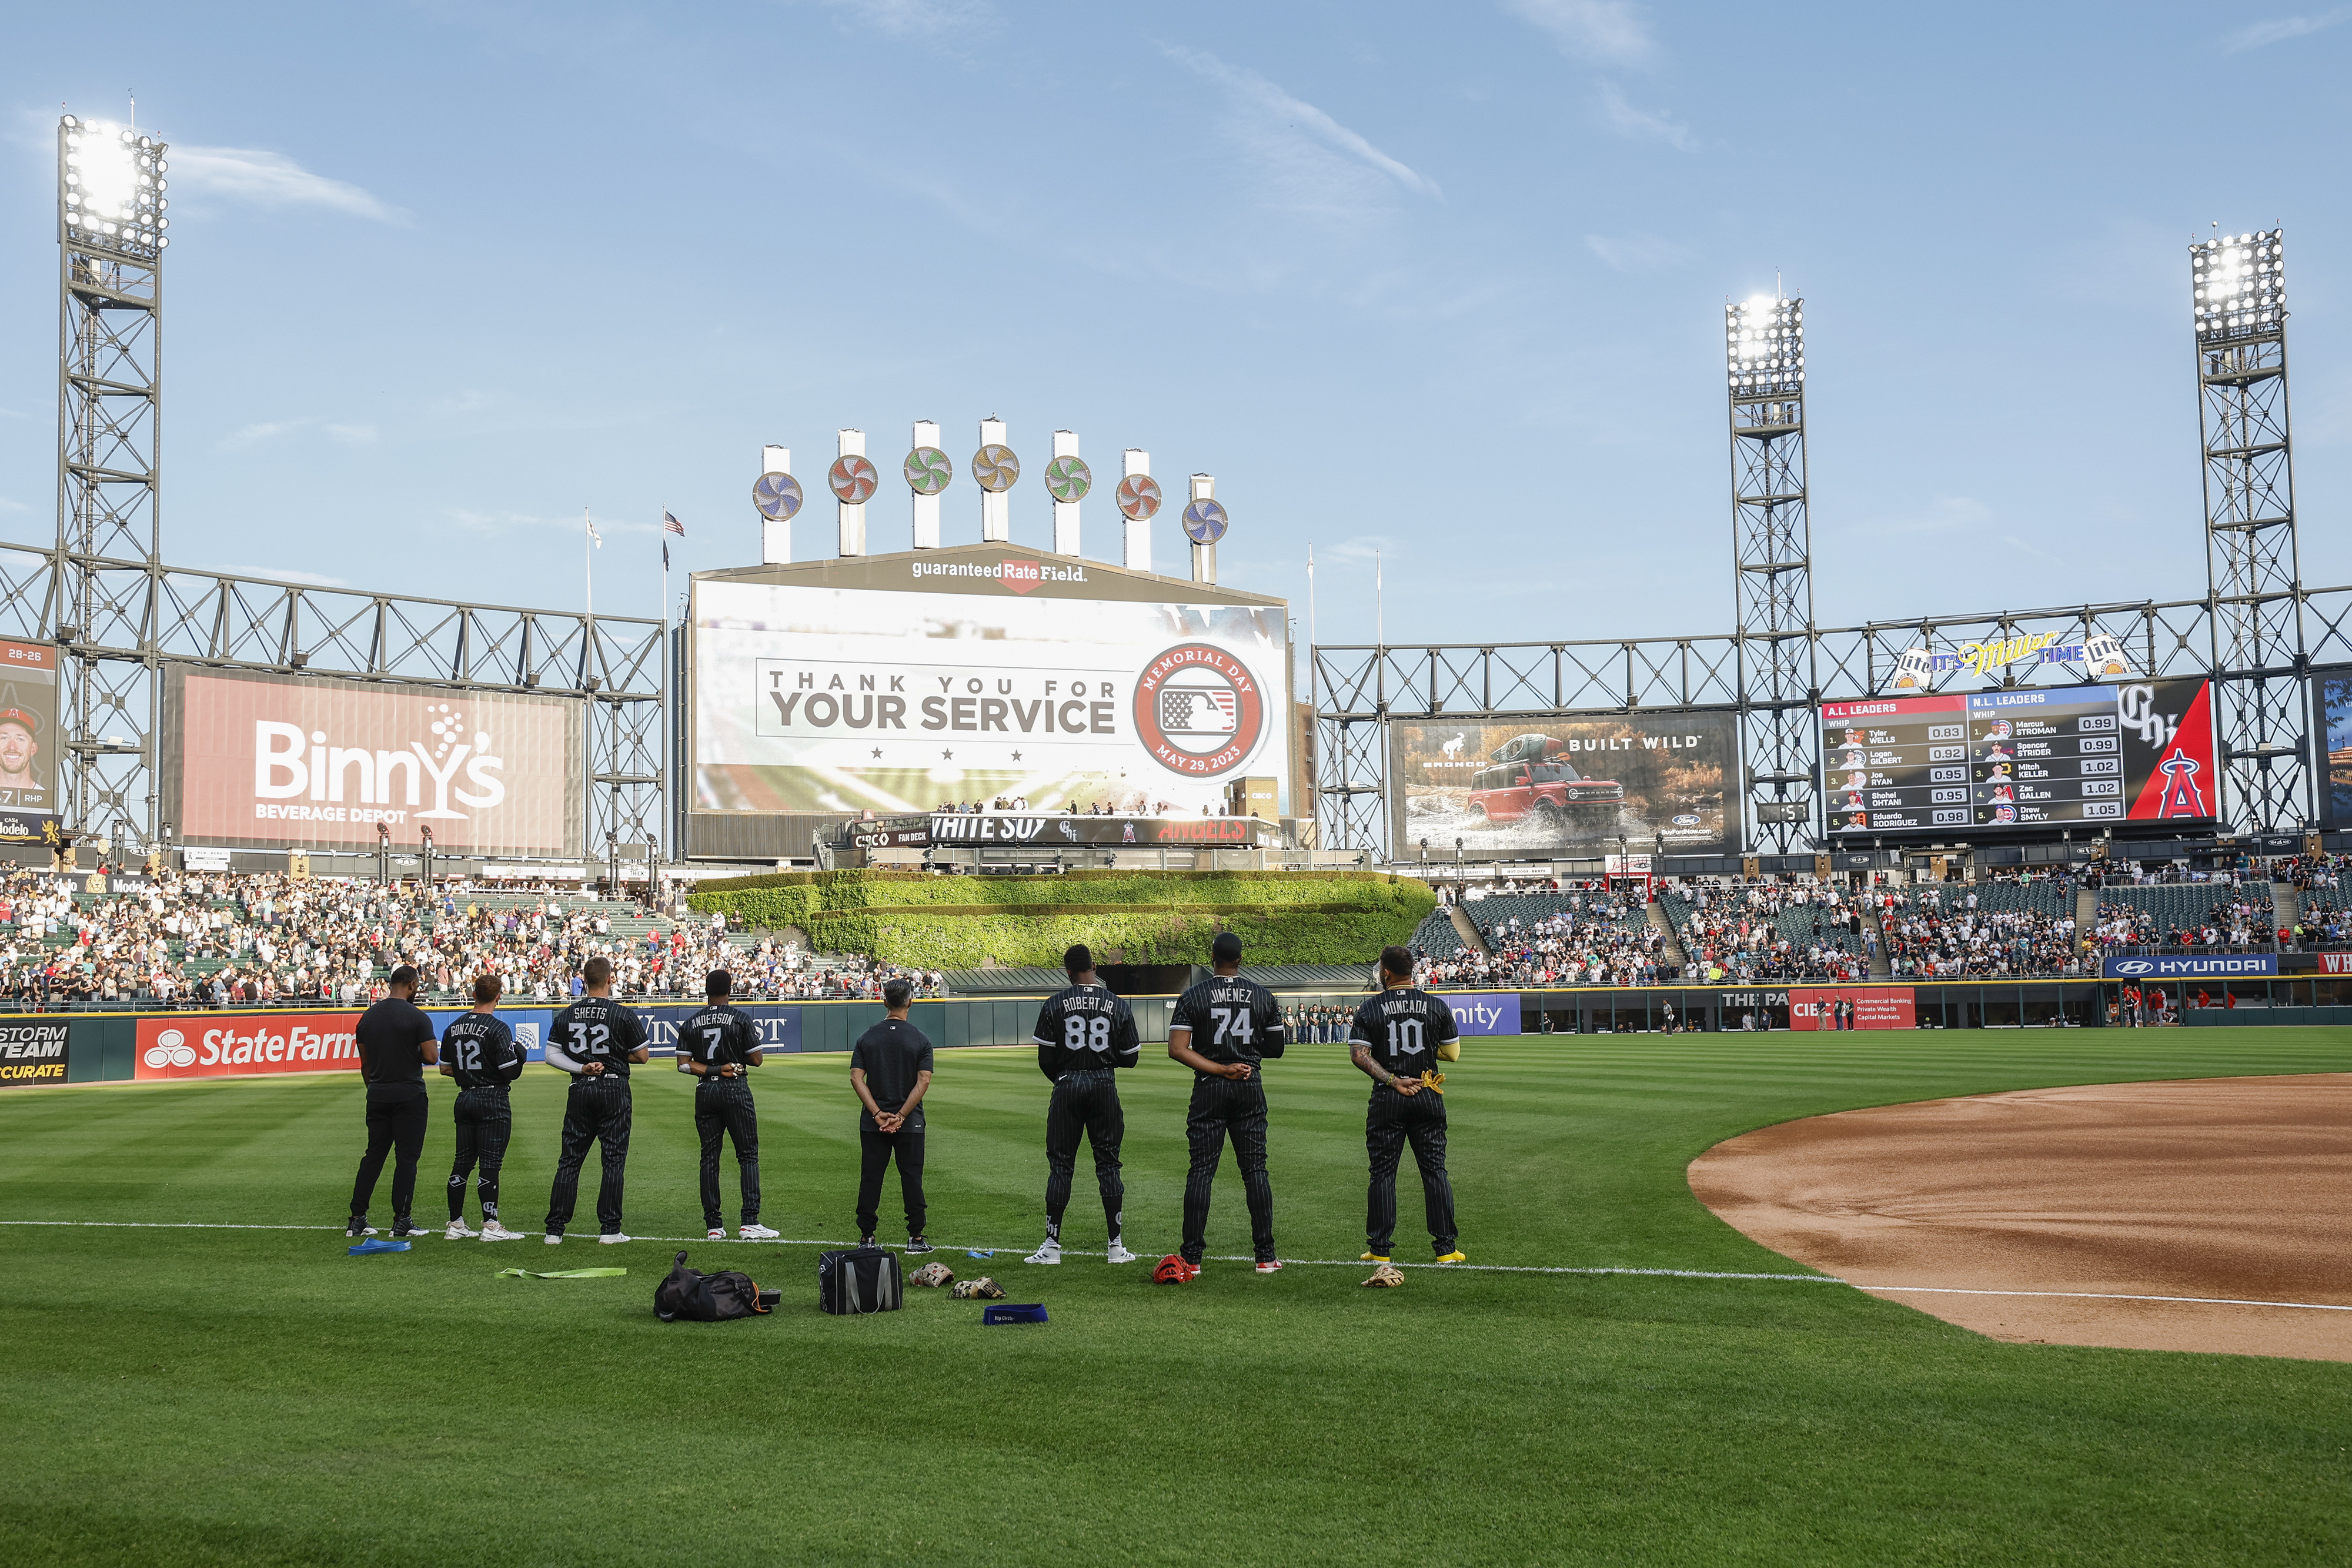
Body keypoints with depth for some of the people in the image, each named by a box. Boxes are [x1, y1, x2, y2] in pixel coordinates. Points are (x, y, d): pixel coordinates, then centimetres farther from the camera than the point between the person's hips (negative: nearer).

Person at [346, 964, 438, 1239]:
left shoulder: (368, 1017, 7)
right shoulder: (417, 1017, -12)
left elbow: (365, 1063, 12)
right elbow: (431, 1057, -16)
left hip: (377, 1095, 6)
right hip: (409, 1095, -6)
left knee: (373, 1155, 12)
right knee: (407, 1157, 0)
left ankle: (357, 1219, 12)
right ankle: (401, 1221, 0)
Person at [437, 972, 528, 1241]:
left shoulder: (453, 1028, 8)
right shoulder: (498, 1028, -13)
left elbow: (445, 1069, 13)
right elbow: (510, 1071, -17)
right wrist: (520, 1057, 3)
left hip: (464, 1098, 6)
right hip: (493, 1101, -6)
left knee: (462, 1161, 11)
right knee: (490, 1163, -5)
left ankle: (455, 1224, 15)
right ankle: (491, 1226, -5)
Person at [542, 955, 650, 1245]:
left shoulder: (566, 1015, 3)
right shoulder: (622, 1015, -8)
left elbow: (552, 1054, 1)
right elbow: (642, 1056, -3)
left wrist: (581, 1068, -3)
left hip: (579, 1091, 3)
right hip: (614, 1089, -3)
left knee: (570, 1159, 9)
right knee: (614, 1159, 3)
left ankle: (555, 1229, 9)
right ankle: (610, 1229, 2)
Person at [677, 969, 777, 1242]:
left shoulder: (691, 1024, 6)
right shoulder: (741, 1018, -5)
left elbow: (684, 1064, -2)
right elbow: (757, 1060, -5)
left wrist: (713, 1070, -5)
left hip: (705, 1092, 4)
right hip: (735, 1090, -3)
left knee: (709, 1157, 8)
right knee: (748, 1154, 1)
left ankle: (713, 1225, 7)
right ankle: (749, 1222, -6)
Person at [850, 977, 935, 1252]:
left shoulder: (867, 1038, 3)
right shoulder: (920, 1040, -3)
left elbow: (856, 1078, -5)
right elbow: (924, 1081, -12)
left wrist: (878, 1113, -10)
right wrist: (901, 1116, -13)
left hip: (872, 1124, 2)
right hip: (910, 1125, -2)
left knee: (870, 1178, 7)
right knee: (912, 1178, 6)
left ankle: (867, 1238, 8)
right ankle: (915, 1237, 7)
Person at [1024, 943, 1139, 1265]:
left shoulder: (1055, 1004, -5)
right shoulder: (1118, 1005, 0)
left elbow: (1045, 1059, -4)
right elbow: (1131, 1057, 3)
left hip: (1067, 1085, -1)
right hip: (1104, 1086, 1)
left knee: (1060, 1165, 5)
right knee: (1108, 1163, 8)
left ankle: (1052, 1246, 5)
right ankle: (1117, 1246, 9)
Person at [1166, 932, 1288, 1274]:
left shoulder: (1193, 997, -4)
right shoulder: (1263, 996, 2)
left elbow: (1178, 1049, -11)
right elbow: (1275, 1048, 8)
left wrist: (1220, 1069, -10)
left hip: (1209, 1090, -2)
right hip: (1251, 1088, 2)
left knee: (1201, 1171, 2)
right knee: (1255, 1169, 6)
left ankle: (1191, 1256, 3)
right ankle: (1265, 1255, 7)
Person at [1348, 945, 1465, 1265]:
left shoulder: (1370, 1009, -2)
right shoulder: (1436, 1006, 2)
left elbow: (1358, 1054, -12)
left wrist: (1393, 1081, -13)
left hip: (1386, 1101, -1)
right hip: (1429, 1098, 1)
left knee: (1382, 1172, 5)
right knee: (1435, 1170, 7)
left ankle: (1379, 1249, 7)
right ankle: (1445, 1247, 6)